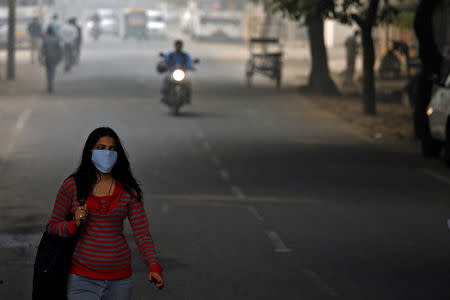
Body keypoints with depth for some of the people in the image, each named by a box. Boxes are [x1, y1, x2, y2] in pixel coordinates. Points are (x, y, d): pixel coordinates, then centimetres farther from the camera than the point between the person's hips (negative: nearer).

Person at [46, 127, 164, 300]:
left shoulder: (128, 191, 2)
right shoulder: (72, 186, 0)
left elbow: (142, 233, -2)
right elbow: (52, 226, 6)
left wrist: (153, 266, -16)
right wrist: (74, 225, -15)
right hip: (82, 277, -2)